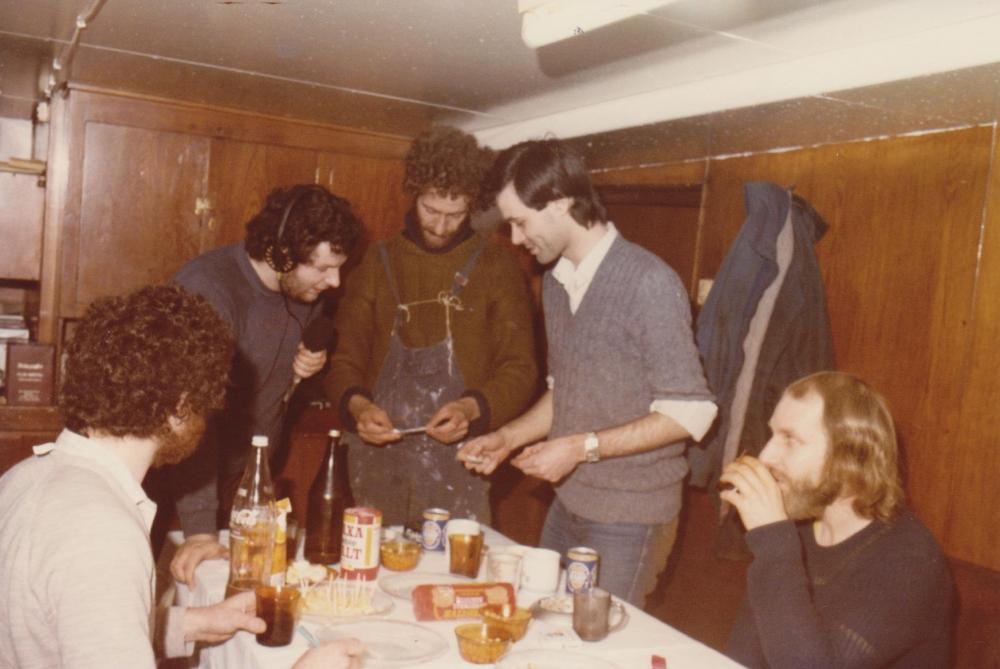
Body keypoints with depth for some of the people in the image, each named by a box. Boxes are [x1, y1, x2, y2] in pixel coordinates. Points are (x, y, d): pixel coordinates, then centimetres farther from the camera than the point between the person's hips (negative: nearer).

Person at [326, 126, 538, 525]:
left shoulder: (497, 268, 1)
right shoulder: (380, 262, 8)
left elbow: (520, 369, 0)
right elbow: (345, 357, 8)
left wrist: (472, 408, -18)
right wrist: (356, 405, -11)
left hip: (457, 462, -2)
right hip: (378, 456, 2)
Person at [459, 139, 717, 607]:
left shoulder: (648, 282, -18)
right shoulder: (555, 282, 7)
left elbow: (690, 412, -18)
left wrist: (581, 447, -19)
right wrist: (507, 438, 5)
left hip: (629, 519, -6)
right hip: (567, 504, 7)